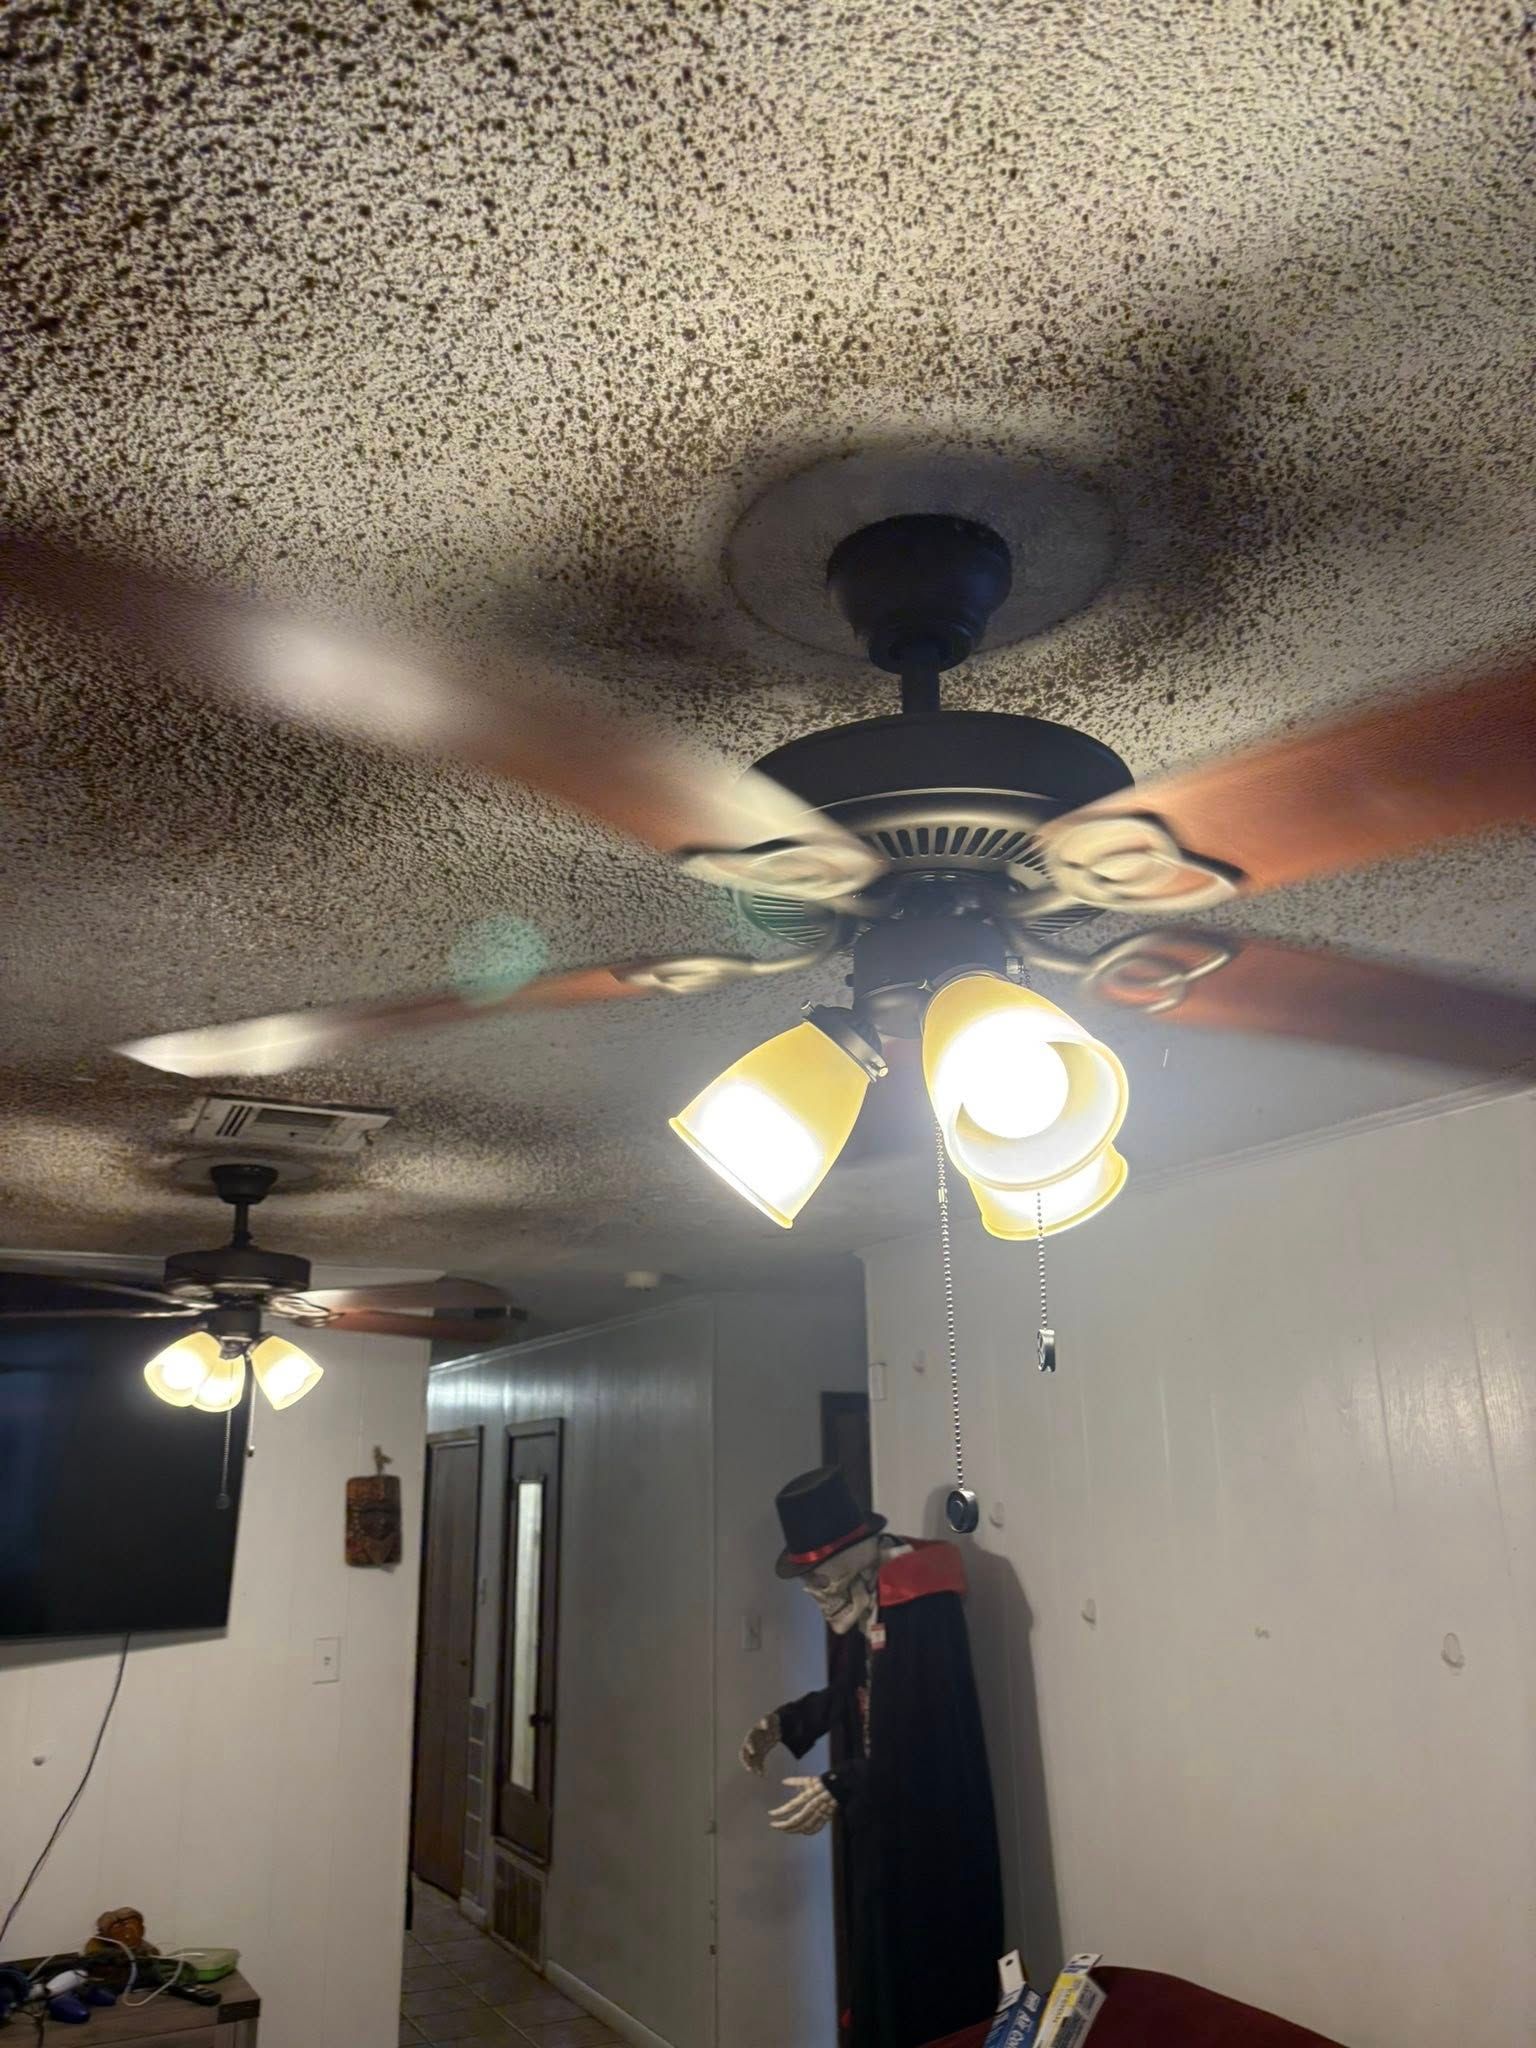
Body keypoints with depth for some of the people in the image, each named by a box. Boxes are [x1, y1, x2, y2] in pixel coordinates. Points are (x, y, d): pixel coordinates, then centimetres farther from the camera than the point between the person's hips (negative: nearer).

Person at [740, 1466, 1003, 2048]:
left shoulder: (921, 1602, -23)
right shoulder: (860, 1600, 6)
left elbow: (924, 1734, -25)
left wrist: (839, 1789, -27)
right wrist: (784, 1722, 9)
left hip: (928, 1827, -9)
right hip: (879, 1816, 9)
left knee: (928, 1973, 0)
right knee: (879, 1963, 16)